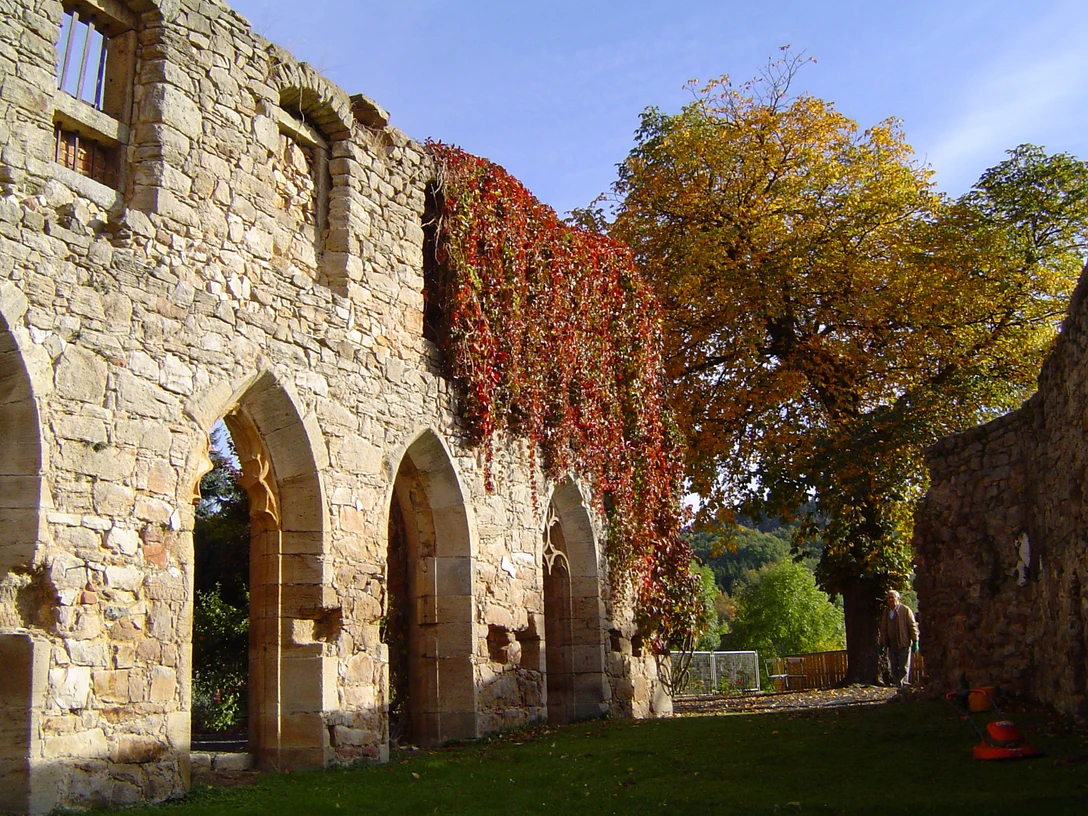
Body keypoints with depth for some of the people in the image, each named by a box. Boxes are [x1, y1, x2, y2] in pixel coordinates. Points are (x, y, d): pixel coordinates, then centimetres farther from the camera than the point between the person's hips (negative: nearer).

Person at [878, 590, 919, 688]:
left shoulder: (905, 610, 0)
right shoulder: (885, 612, 15)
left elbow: (913, 626, -2)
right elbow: (883, 629, 19)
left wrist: (915, 642, -8)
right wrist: (881, 644, 15)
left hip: (903, 644, -5)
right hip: (891, 645, 5)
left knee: (903, 668, -4)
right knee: (894, 668, 6)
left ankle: (902, 686, -3)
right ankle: (896, 684, 11)